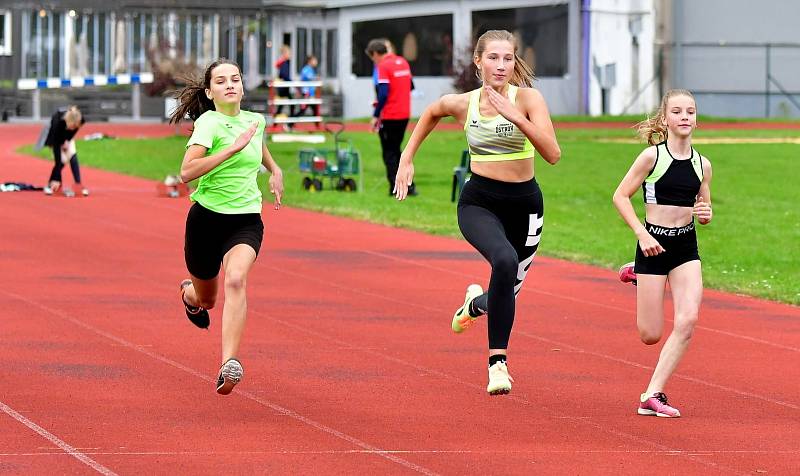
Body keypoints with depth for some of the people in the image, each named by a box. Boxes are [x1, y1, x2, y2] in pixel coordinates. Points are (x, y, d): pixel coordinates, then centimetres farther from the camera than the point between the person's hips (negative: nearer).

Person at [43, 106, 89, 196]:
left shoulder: (81, 120, -37)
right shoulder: (58, 122, -46)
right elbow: (56, 148, -42)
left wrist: (67, 140, -21)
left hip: (67, 135, 3)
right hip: (55, 134, -3)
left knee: (72, 155, -17)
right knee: (62, 160, -18)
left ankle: (78, 185, -15)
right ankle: (50, 185, -2)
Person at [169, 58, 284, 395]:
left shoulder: (254, 120, 6)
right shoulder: (209, 122, -13)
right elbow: (187, 172, -28)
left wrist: (275, 171, 21)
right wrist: (232, 148, -32)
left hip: (246, 220, 2)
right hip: (207, 218, -2)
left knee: (236, 279, -28)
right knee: (205, 300, 16)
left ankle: (229, 365, -37)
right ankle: (189, 293, 57)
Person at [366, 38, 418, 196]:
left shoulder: (384, 66, -14)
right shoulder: (403, 62, 10)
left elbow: (383, 94, -21)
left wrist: (375, 115, -14)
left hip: (389, 117, -7)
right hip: (404, 115, 7)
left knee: (389, 153, 3)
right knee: (395, 151, 18)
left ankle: (395, 188, 0)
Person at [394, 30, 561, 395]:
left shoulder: (527, 98, -11)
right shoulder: (463, 104, -4)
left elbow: (552, 154, -23)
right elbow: (431, 113, 21)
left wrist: (516, 117, -32)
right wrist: (407, 158, 18)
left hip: (524, 204, 1)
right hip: (478, 203, -1)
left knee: (508, 292, 12)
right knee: (504, 260, -32)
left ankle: (476, 303, 52)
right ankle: (498, 362, -26)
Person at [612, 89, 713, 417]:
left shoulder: (702, 165, 4)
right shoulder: (652, 156, -9)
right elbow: (620, 196, -5)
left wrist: (705, 215, -8)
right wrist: (641, 233, -15)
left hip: (687, 247, 4)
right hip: (654, 245, -3)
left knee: (688, 320, -15)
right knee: (651, 335, 2)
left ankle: (653, 394, -4)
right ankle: (638, 276, 35)